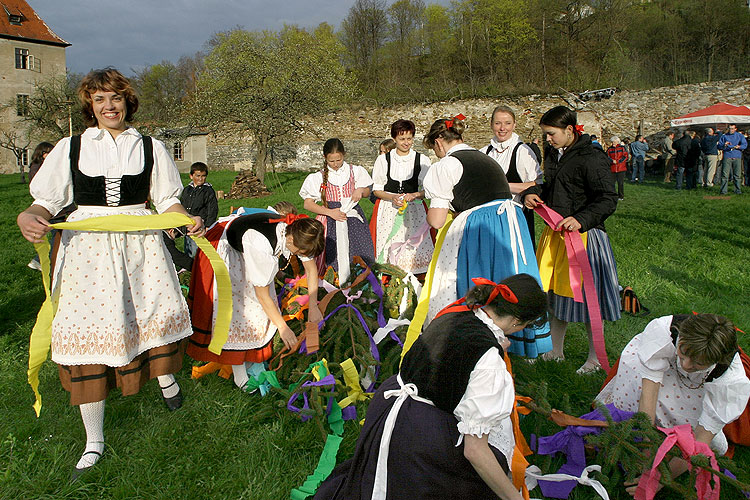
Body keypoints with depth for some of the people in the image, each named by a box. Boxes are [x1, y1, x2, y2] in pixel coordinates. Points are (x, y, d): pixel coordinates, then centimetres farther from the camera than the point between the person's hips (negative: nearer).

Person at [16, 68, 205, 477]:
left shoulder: (150, 147, 9)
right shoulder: (71, 147, 8)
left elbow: (166, 200, 10)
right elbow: (47, 200, 5)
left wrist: (188, 220, -10)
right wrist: (28, 216, -16)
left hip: (140, 243, 1)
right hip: (87, 246, 0)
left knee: (157, 310, -1)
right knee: (88, 328, -2)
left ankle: (165, 377, 38)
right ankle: (94, 443, 11)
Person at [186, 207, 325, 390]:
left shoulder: (299, 232, -24)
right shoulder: (262, 245, -43)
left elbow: (311, 268, -5)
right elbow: (262, 294, -29)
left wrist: (313, 308, -3)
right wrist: (282, 327, -21)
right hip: (222, 248, -7)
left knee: (258, 308, 4)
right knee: (234, 308, -10)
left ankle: (252, 361, 17)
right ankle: (239, 375, -1)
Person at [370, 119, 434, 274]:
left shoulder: (423, 160, 4)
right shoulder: (383, 160, 6)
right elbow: (376, 190, 7)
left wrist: (415, 195, -15)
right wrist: (392, 198, -12)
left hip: (414, 211, 0)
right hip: (388, 211, 1)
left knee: (414, 250, -8)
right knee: (389, 251, -6)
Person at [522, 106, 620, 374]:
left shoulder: (591, 159, -15)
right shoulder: (553, 154, 10)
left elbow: (608, 199, -18)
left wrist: (581, 220, -31)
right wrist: (533, 193, 4)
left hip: (583, 236, -8)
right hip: (555, 233, 8)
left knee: (585, 296, 2)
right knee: (555, 292, 15)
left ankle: (594, 358, 20)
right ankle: (555, 350, 31)